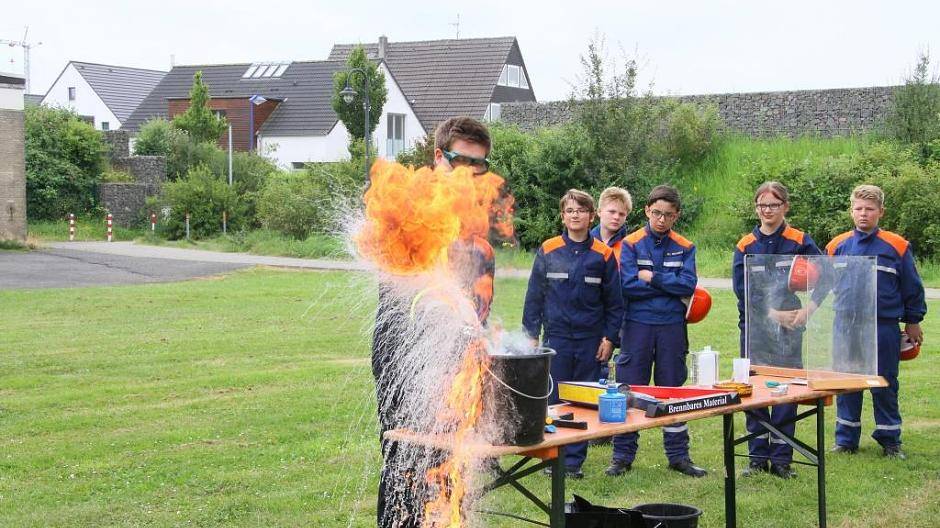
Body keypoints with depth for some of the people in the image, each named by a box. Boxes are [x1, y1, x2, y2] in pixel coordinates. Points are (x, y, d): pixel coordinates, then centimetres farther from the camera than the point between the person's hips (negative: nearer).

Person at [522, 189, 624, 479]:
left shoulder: (603, 254, 2)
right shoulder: (548, 251, 2)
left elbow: (614, 301, 6)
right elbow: (534, 295, 5)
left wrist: (609, 338, 1)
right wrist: (531, 334, 1)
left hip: (590, 339, 1)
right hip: (556, 337, -1)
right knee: (554, 399, 2)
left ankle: (574, 460, 13)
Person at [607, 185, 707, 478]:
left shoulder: (684, 248, 5)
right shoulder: (631, 244, -1)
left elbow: (689, 285, -8)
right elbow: (628, 285, -13)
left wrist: (653, 278, -11)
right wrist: (669, 285, -8)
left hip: (672, 325, 2)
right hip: (638, 324, -2)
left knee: (674, 389, 9)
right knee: (630, 389, 1)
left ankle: (678, 455, 18)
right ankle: (622, 456, 9)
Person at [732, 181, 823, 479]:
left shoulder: (800, 242, 0)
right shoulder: (745, 247, 3)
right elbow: (742, 290, -5)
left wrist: (809, 309, -11)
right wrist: (774, 314, -13)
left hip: (789, 328, -1)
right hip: (754, 329, 1)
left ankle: (781, 459, 9)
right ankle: (758, 457, 14)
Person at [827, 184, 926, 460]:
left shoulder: (897, 246, -3)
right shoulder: (837, 246, 3)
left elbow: (912, 287, 3)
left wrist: (913, 322, 7)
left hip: (885, 327, -2)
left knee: (885, 386, 6)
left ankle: (890, 441, 18)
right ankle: (846, 439, 21)